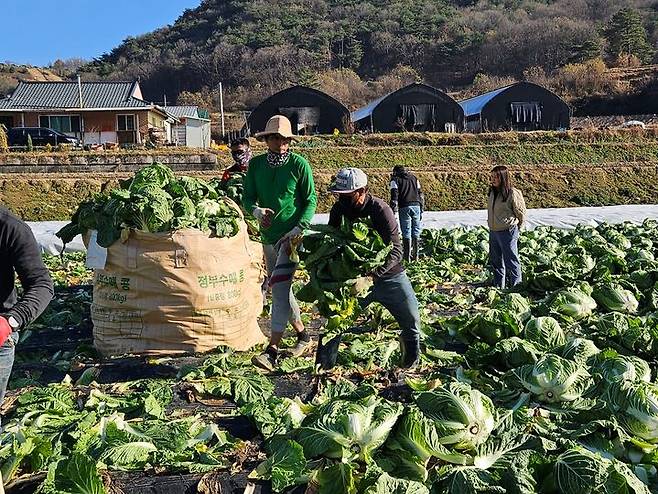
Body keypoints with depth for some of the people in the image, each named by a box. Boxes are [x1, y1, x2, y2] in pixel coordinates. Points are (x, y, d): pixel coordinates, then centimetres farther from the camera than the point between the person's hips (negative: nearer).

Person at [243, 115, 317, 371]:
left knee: (279, 285, -17)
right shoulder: (256, 164, 4)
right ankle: (302, 334, 33)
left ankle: (272, 350, -15)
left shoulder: (299, 164, -7)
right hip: (268, 235, 6)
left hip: (292, 235, -6)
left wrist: (298, 228, -17)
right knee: (280, 289, 14)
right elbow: (247, 197, 6)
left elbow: (311, 199, -5)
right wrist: (257, 210, -17)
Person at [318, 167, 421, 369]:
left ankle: (411, 365, 32)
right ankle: (323, 369, 10)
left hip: (389, 276, -3)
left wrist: (370, 275, -41)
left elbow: (395, 251, -28)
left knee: (411, 322, 4)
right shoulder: (339, 209, -10)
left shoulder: (380, 210, -24)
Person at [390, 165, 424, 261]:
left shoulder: (395, 179, 8)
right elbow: (420, 194, 17)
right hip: (416, 206, 4)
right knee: (416, 232, 10)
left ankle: (407, 257, 3)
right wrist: (421, 210, 19)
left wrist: (393, 212, -3)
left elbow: (394, 196, -3)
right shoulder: (414, 177, 21)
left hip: (404, 207, -3)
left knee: (406, 233, 1)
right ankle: (415, 256, 15)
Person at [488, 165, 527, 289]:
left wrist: (517, 228, 4)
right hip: (493, 232, 8)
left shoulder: (513, 193, -15)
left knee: (511, 261, 0)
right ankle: (498, 286, 28)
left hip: (508, 232, -8)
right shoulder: (492, 192, 6)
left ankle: (516, 286, 11)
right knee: (495, 261, 16)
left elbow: (521, 213, -5)